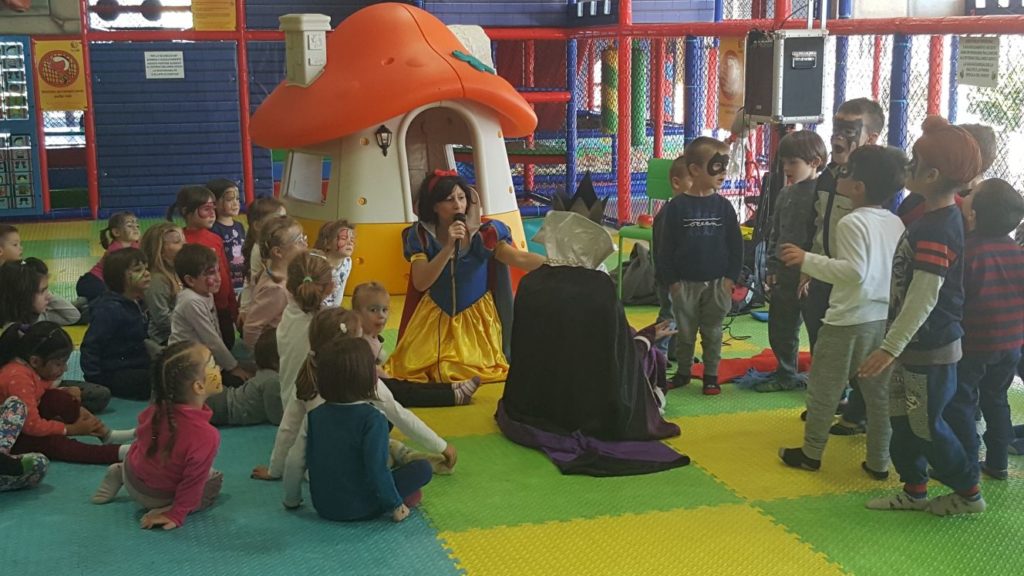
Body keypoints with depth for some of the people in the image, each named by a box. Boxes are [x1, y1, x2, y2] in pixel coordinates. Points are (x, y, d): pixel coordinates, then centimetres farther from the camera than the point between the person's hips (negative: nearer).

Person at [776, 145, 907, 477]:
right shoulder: (896, 223, 6)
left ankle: (811, 453, 20)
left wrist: (806, 260, -24)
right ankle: (879, 461, 19)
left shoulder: (852, 223, -16)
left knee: (824, 388, 9)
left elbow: (855, 271, -26)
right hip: (885, 319, 7)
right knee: (880, 393, 13)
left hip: (849, 321, -7)